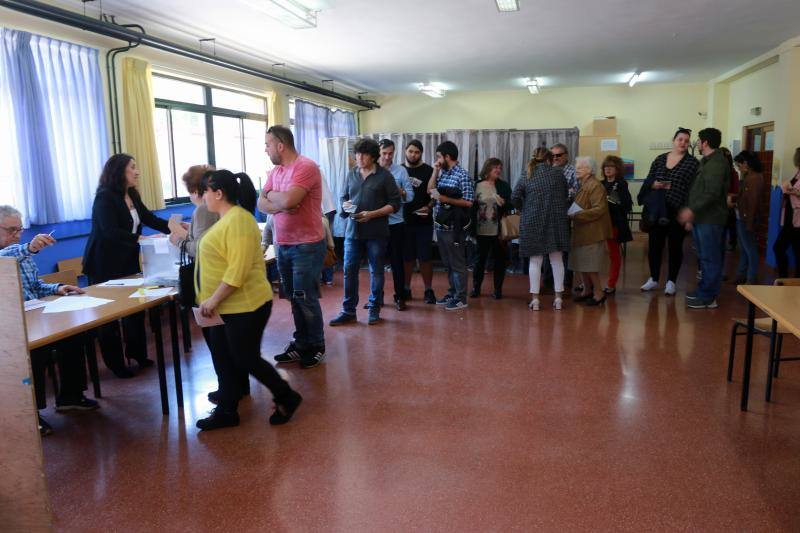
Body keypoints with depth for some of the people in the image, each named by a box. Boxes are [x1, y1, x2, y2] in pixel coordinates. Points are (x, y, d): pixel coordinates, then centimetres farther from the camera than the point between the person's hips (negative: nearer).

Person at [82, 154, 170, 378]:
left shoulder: (132, 196, 6)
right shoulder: (105, 197, -18)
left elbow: (149, 219, 11)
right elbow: (111, 231, -27)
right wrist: (139, 240, -33)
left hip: (127, 261, 8)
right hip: (105, 265, -7)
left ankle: (136, 353, 28)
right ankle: (115, 363, 16)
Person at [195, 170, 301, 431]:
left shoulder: (238, 220, -20)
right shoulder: (226, 218, 12)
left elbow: (238, 270, -26)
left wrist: (214, 299, -22)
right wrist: (212, 300, 17)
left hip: (244, 307, -10)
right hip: (225, 307, 10)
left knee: (246, 360, 2)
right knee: (223, 361, 14)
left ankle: (286, 398, 20)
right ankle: (226, 412, 26)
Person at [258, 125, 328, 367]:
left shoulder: (306, 167, -15)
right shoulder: (275, 171, 11)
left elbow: (288, 200, -26)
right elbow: (261, 204, 5)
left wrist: (271, 195, -5)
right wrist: (281, 205, -15)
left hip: (307, 246, -7)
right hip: (282, 245, 8)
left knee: (305, 299, -1)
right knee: (294, 298, 13)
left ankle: (316, 347, 15)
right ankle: (301, 344, 25)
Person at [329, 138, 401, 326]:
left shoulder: (384, 175, -4)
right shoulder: (351, 174, 8)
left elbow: (395, 203, -5)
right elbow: (344, 197, 18)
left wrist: (372, 214, -16)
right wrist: (345, 205, -6)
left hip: (376, 232, -3)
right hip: (353, 230, 3)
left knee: (376, 271, 7)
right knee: (349, 270, 3)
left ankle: (374, 310, 20)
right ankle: (348, 311, 13)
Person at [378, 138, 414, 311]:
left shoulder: (401, 170, 1)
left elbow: (410, 195, -2)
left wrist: (400, 191, -22)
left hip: (395, 223, -1)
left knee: (397, 261, 5)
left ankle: (400, 297, 14)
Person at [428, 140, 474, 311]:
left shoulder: (462, 175, -11)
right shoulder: (443, 173, 11)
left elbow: (468, 202, -15)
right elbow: (430, 190, 11)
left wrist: (444, 199, -17)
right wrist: (435, 172, 4)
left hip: (453, 227, -7)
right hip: (440, 225, 8)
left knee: (457, 263, 1)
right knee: (447, 263, 16)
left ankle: (461, 298, 10)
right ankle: (452, 293, 28)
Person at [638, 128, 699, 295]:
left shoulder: (692, 163, -1)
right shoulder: (659, 160, 11)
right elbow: (648, 180, 7)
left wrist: (670, 186, -19)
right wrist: (654, 184, -14)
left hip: (677, 211, -3)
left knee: (675, 247, 6)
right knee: (654, 245, 9)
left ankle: (671, 281, 17)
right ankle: (653, 279, 23)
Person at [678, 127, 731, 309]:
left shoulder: (717, 163, -15)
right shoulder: (706, 161, 17)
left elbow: (712, 193, -24)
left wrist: (692, 210, -24)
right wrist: (691, 213, 19)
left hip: (710, 219, -10)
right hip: (702, 217, 10)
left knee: (710, 258, -4)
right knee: (705, 257, 16)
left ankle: (708, 298, 1)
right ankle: (704, 290, 25)